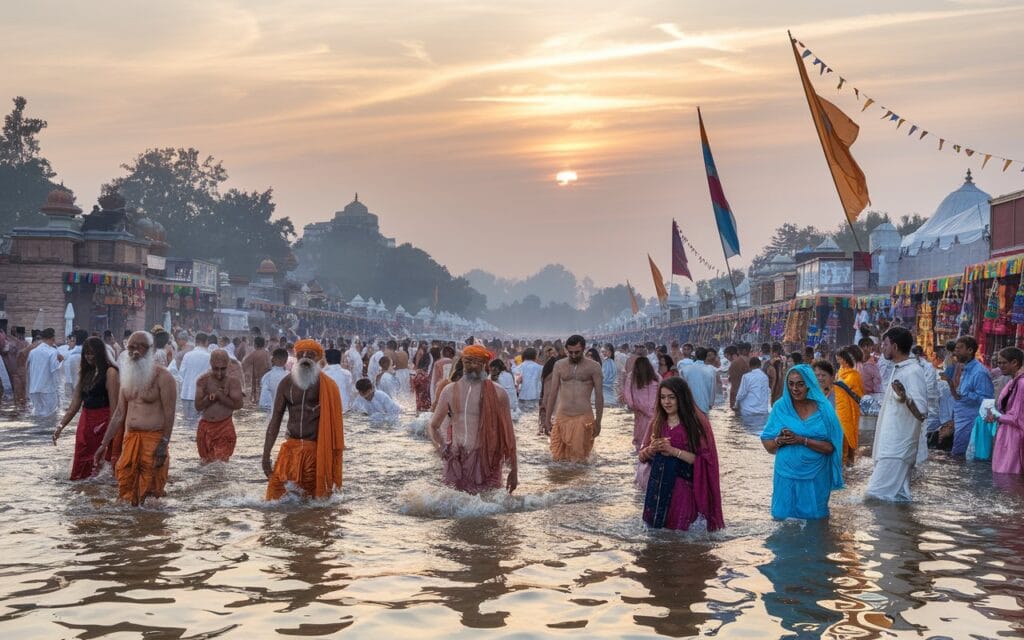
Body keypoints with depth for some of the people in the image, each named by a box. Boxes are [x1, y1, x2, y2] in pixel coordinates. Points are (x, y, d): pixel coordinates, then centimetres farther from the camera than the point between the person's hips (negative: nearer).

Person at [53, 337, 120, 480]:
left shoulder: (109, 372, -7)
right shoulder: (84, 373, 15)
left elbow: (114, 404, -13)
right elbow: (75, 405, 17)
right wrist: (61, 426, 12)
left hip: (103, 421, -7)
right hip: (85, 421, 7)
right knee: (79, 474, 6)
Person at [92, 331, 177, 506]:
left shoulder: (162, 376, -6)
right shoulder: (128, 376, 15)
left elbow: (169, 413, -11)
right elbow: (119, 413, 18)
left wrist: (164, 444, -18)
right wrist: (104, 444, 15)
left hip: (153, 439, -7)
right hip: (130, 439, 7)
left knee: (149, 496, -5)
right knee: (125, 489, 5)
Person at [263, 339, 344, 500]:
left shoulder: (327, 386, -2)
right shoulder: (286, 383, 7)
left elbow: (334, 422, -2)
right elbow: (275, 420, 9)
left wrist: (334, 455, -7)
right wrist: (266, 455, 4)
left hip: (317, 449, -2)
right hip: (292, 446, 3)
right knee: (275, 492, -2)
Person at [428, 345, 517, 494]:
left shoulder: (496, 393, 0)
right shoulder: (450, 391, 9)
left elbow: (508, 433, 2)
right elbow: (433, 426, 16)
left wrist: (513, 470, 1)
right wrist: (440, 446, -4)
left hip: (485, 460, -3)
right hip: (456, 459, 3)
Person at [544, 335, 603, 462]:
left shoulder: (593, 367, -1)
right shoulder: (559, 365, 6)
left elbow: (599, 396, 1)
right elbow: (553, 393, 9)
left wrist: (598, 422, -2)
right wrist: (547, 418, 7)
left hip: (584, 418, -2)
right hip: (562, 417, 2)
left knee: (579, 459, 1)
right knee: (558, 459, 2)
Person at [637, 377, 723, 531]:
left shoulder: (697, 422, -8)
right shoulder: (658, 422, 7)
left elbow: (704, 459, -12)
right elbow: (642, 456, 11)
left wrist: (673, 451, -19)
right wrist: (652, 449, -11)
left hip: (682, 488, -4)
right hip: (658, 487, 5)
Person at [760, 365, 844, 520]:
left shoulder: (822, 408, -5)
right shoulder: (780, 407, -1)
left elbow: (830, 447, -9)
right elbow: (767, 444, 3)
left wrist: (802, 440, -21)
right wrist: (779, 441, -19)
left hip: (814, 478, -1)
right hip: (786, 477, 1)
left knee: (812, 521, 10)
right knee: (784, 520, 8)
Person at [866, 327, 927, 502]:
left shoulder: (913, 372, -16)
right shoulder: (897, 369, 13)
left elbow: (922, 410, -22)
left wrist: (904, 398, -38)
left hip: (898, 446, -10)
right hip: (890, 443, 10)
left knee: (879, 495, -14)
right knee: (896, 496, 11)